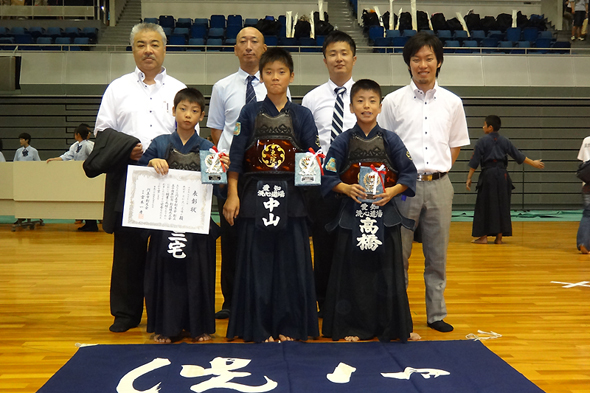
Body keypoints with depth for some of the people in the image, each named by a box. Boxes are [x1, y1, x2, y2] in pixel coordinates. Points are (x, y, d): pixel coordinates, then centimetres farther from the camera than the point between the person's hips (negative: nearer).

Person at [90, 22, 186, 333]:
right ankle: (125, 313, 14)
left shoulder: (179, 90, 13)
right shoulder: (118, 88, 13)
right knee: (128, 246, 3)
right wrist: (126, 149, -10)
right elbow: (102, 131, 8)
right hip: (127, 178, 0)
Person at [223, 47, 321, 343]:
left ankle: (289, 326, 14)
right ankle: (258, 328, 12)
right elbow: (236, 155, 3)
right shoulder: (250, 113, 7)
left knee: (290, 260, 2)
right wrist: (232, 195, -4)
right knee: (256, 261, 1)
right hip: (255, 194, 0)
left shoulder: (302, 115, 10)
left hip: (290, 197, 1)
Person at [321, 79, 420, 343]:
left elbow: (409, 174, 4)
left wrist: (392, 191, -12)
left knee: (389, 271, 5)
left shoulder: (391, 140, 4)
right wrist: (347, 188, -17)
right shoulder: (343, 141, 2)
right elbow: (328, 177, 0)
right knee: (353, 272, 4)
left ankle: (394, 327, 19)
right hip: (352, 214, -1)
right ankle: (352, 327, 17)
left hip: (385, 213, 1)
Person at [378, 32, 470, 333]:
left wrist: (437, 170, 2)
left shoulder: (452, 102, 8)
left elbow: (455, 147, 15)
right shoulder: (393, 101, 1)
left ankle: (436, 314, 21)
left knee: (437, 255, 9)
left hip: (438, 185, 2)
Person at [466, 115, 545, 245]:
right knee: (502, 206, 8)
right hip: (502, 174, 4)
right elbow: (519, 156, 13)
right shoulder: (505, 141, 8)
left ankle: (483, 237, 2)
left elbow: (474, 162, -6)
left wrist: (469, 178, -1)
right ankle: (499, 237, 11)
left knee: (484, 206, 1)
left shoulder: (482, 141, -4)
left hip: (488, 174, -4)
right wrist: (534, 163, 26)